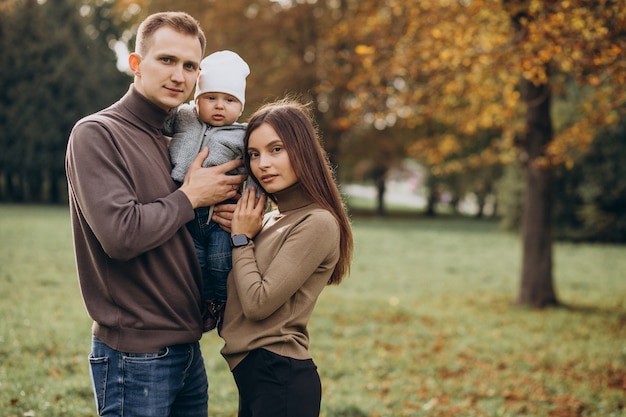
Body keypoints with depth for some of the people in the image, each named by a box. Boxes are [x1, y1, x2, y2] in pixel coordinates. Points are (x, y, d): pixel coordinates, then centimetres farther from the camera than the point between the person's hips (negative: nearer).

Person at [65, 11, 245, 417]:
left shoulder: (172, 142, 12)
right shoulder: (96, 134, -11)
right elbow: (121, 234, -24)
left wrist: (220, 220, -2)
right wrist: (190, 197, -11)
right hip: (136, 354, -8)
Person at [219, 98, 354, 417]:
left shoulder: (317, 223, -15)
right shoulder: (271, 220, 11)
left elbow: (259, 303, -18)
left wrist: (241, 237, -7)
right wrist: (234, 230, -2)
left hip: (281, 380, -8)